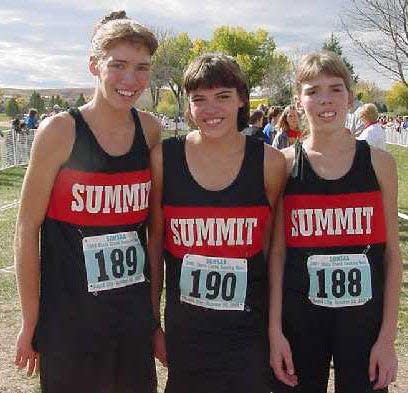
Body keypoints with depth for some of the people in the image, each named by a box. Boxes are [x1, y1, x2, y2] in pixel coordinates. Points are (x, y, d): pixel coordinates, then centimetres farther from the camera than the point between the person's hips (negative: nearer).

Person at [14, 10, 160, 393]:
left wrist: (155, 303, 11)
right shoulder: (60, 131, -12)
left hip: (135, 313, 4)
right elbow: (27, 228, -8)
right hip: (68, 316, -4)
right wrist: (30, 321, -5)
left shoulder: (149, 129, 0)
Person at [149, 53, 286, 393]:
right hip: (184, 331, 1)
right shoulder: (164, 158, -5)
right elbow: (154, 245, 2)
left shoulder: (270, 162, -6)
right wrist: (152, 323, 6)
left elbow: (273, 249, 2)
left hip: (250, 332, 0)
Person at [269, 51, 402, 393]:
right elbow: (277, 252, -2)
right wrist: (275, 330, -5)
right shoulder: (285, 164, -4)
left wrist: (388, 336, -3)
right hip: (299, 318, 0)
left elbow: (392, 253, 0)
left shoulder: (379, 163, -2)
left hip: (365, 317, 1)